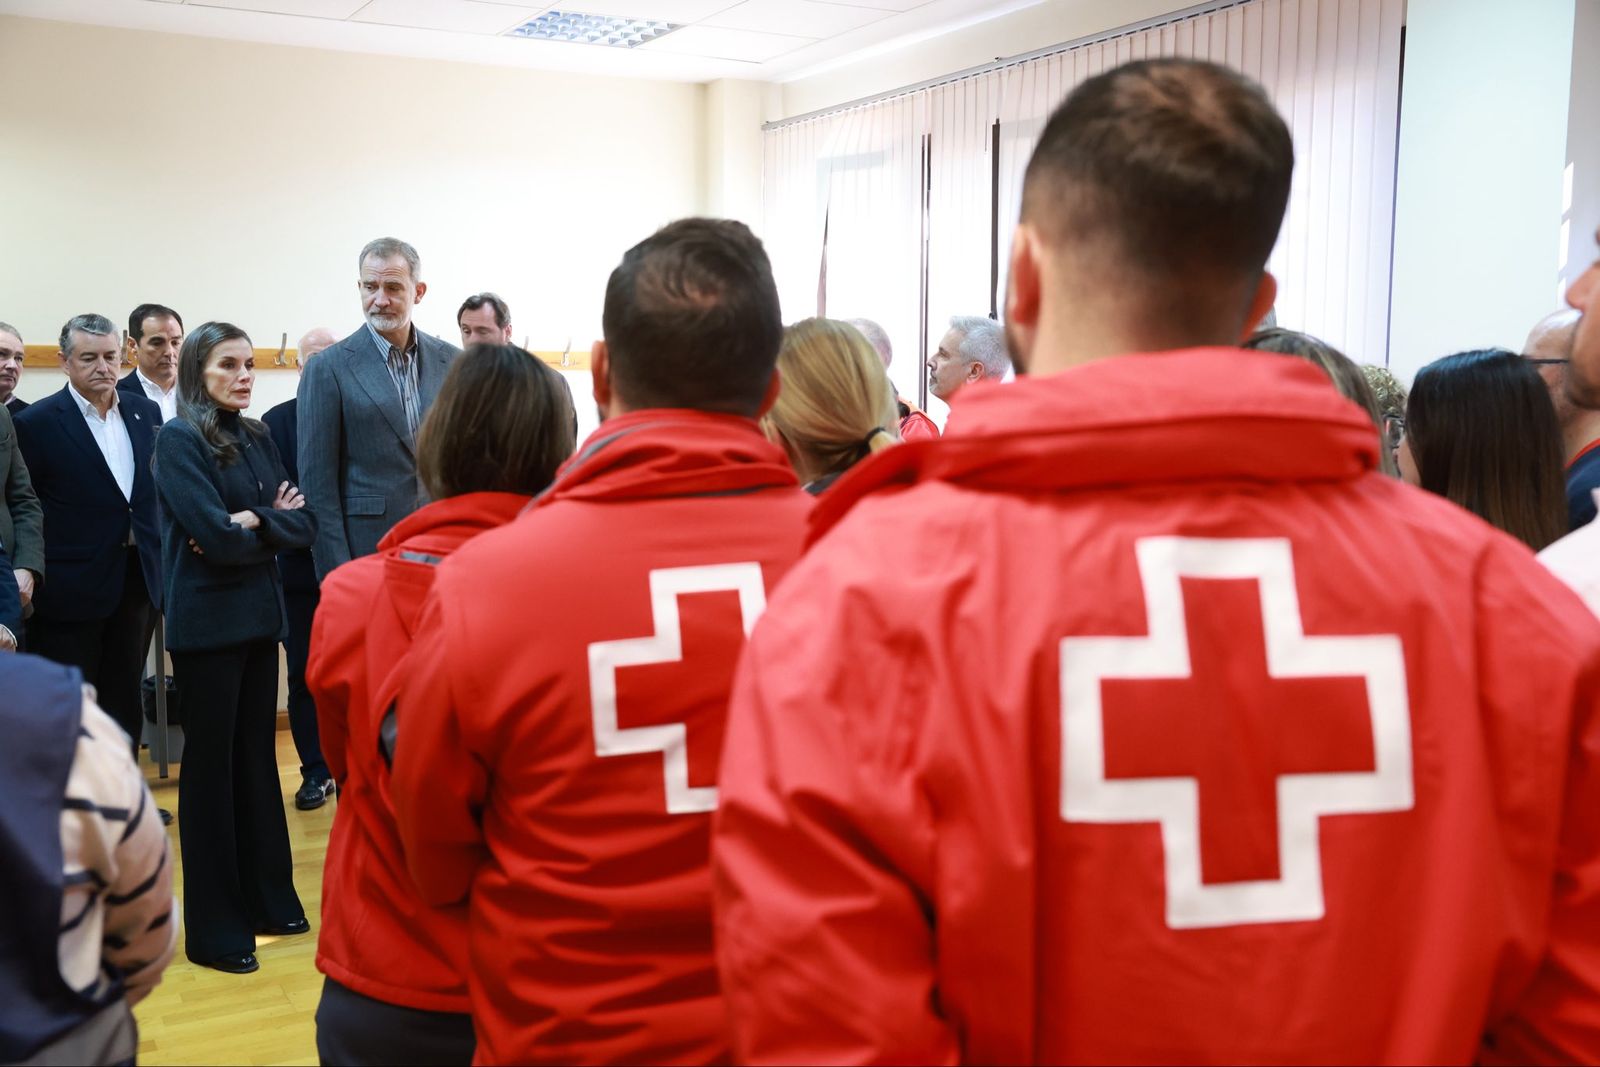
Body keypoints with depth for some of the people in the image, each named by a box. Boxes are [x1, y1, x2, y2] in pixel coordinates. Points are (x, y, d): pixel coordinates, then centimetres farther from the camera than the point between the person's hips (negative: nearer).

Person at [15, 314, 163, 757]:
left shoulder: (146, 413, 7)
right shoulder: (37, 423, -7)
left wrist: (159, 551, 5)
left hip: (135, 581, 5)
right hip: (73, 588, -4)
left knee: (124, 703, 13)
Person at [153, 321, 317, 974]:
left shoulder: (257, 438, 10)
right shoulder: (178, 440, -9)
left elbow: (304, 524, 2)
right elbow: (216, 535, -19)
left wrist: (253, 520, -14)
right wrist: (272, 527, -4)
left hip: (259, 614, 6)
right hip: (207, 621, -6)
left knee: (257, 756, 13)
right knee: (211, 763, 3)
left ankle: (268, 900, 25)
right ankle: (213, 928, 13)